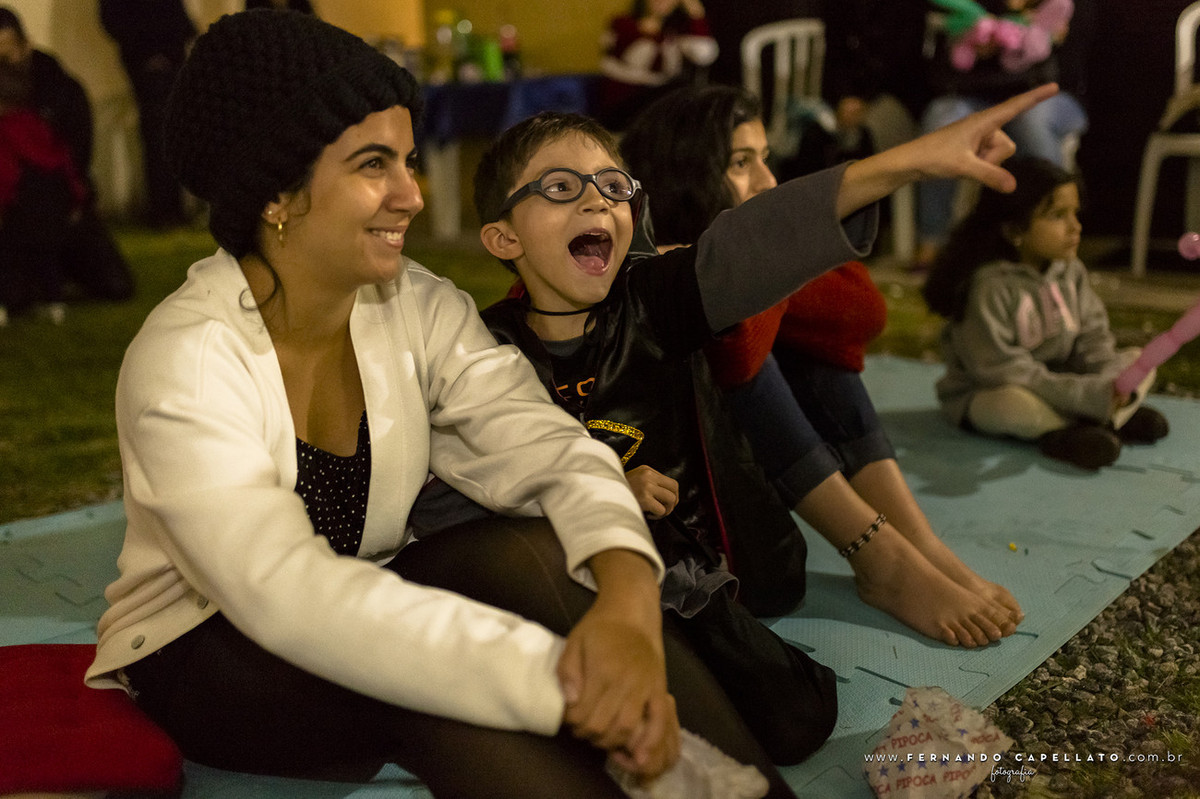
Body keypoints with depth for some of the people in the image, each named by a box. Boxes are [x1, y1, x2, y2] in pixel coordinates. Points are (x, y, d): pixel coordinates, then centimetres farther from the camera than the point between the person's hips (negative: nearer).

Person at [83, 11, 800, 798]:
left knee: (532, 548, -25)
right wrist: (557, 683, -44)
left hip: (364, 612, 4)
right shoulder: (183, 361, -23)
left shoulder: (422, 310, -8)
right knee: (436, 672, -34)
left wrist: (628, 601, -41)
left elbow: (555, 454, -19)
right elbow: (289, 593, -36)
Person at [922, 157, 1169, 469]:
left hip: (1057, 382, 8)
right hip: (984, 396, -8)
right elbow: (1003, 371, -26)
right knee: (1012, 404, -40)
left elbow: (1093, 340, 1)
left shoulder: (1070, 272, 0)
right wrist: (1087, 395, -28)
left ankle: (1063, 434, -21)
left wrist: (1111, 383, -22)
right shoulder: (989, 286, -23)